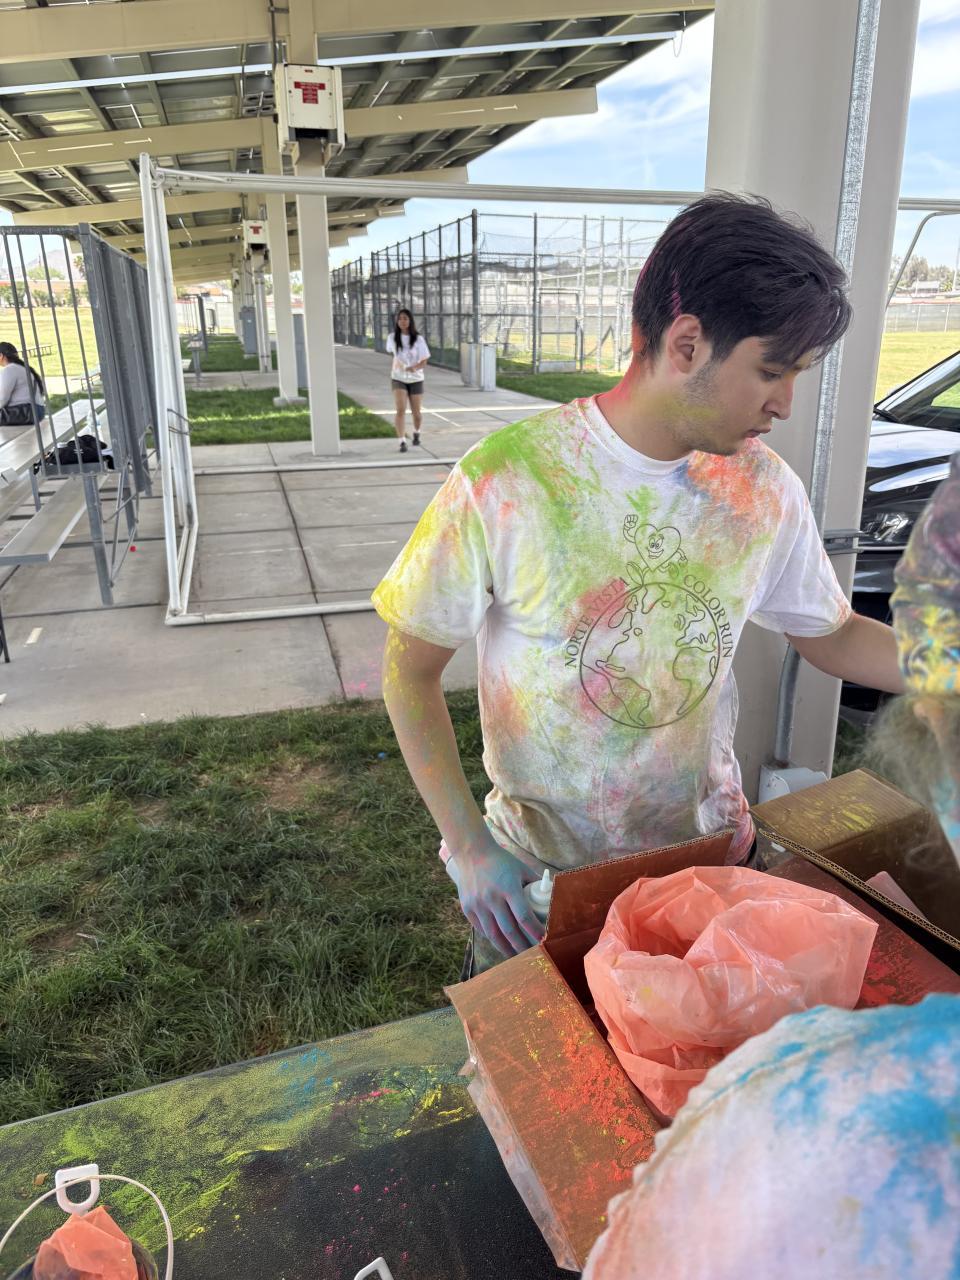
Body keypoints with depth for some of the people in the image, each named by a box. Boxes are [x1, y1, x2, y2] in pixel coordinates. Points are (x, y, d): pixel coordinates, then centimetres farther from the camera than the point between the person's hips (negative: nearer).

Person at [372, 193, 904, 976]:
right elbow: (409, 665, -15)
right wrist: (468, 846, -19)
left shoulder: (765, 489, -9)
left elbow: (831, 634, 6)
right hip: (539, 868, -3)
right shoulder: (504, 483, -23)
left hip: (709, 851, 4)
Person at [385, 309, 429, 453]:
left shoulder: (418, 339, -8)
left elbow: (424, 362, -10)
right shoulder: (393, 338, -2)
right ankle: (402, 442, -18)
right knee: (400, 410, -18)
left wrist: (415, 367, -28)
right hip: (398, 379, 0)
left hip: (416, 379, 0)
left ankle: (416, 432, 40)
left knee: (417, 413, 8)